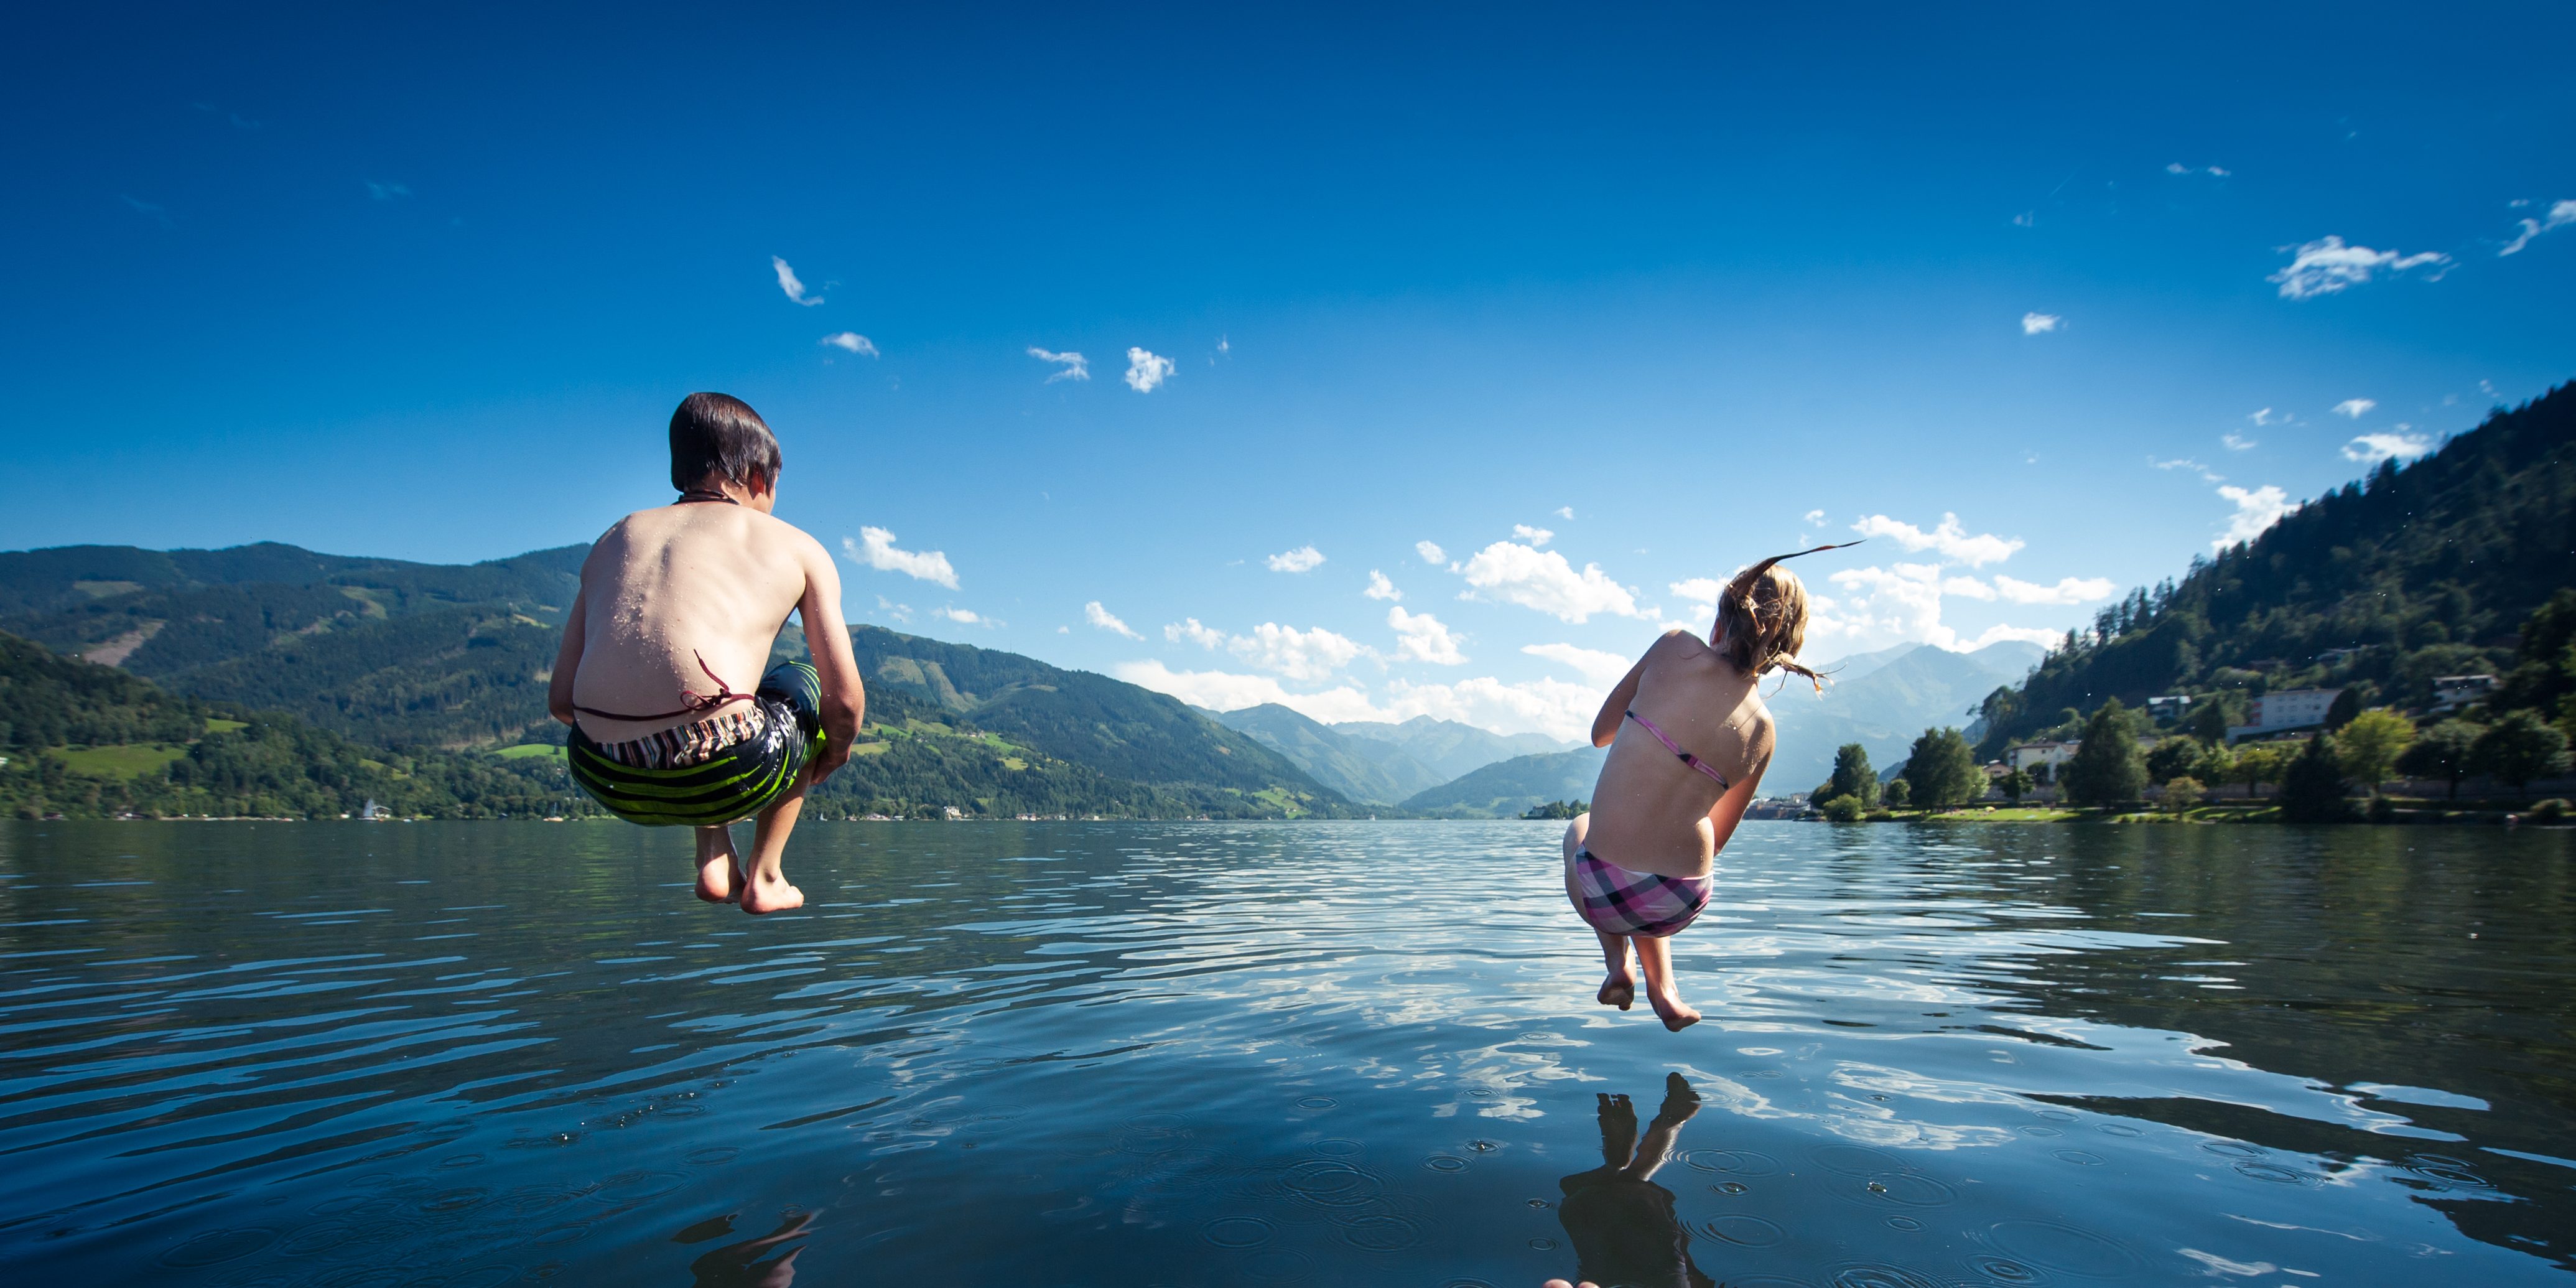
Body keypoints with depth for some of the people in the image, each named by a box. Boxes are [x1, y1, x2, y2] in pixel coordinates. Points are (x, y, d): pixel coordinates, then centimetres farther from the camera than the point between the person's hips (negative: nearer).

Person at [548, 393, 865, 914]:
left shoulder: (614, 539, 22)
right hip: (724, 776, -4)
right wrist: (833, 754, 28)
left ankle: (714, 860, 27)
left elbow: (561, 701, 18)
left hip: (604, 780, 5)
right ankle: (763, 877, 26)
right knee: (802, 686, 30)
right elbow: (846, 700, 6)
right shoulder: (796, 548, 12)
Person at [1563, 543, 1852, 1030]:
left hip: (1604, 892, -3)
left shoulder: (1676, 648, -9)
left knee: (1579, 828, 35)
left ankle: (1617, 962, 19)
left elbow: (1601, 732, 3)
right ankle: (1663, 991, 28)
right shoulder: (1761, 731, 1)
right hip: (1680, 905, 3)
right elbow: (1717, 838, 12)